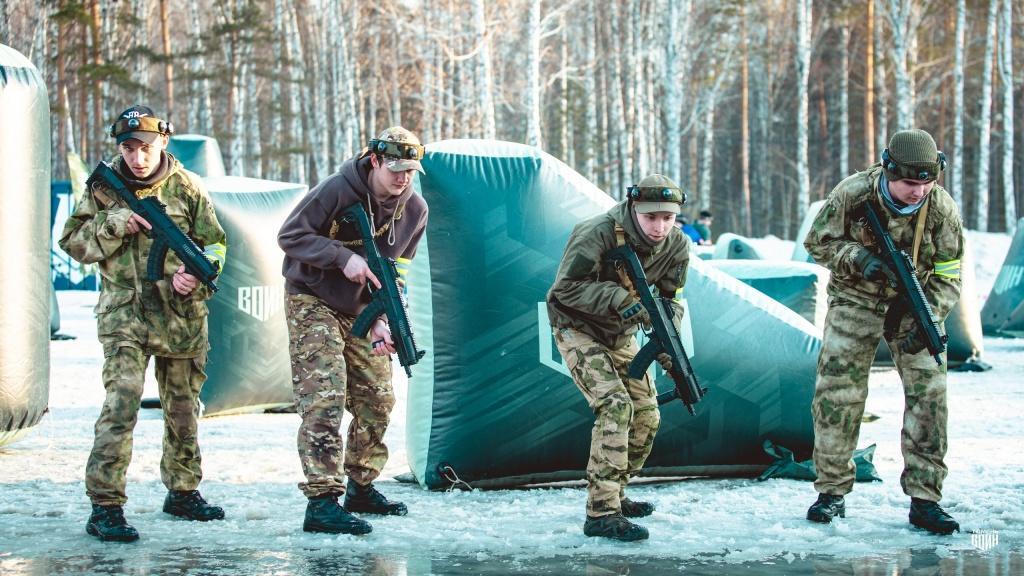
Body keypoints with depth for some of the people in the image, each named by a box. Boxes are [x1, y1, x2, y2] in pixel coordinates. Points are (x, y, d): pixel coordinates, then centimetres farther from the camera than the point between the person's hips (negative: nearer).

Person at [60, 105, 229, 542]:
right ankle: (105, 506, -16)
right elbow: (73, 242, 3)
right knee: (121, 404, -16)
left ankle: (183, 491, 31)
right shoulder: (104, 188, 1)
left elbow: (214, 244, 5)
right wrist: (113, 224, -14)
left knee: (183, 409, 14)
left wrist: (196, 275, -15)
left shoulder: (187, 187, 1)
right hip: (124, 314, -2)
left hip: (182, 316, 2)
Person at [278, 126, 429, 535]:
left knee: (378, 398, 7)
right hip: (312, 303, -6)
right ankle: (322, 501, -19)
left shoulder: (414, 210, -4)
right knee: (324, 398, -16)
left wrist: (381, 318, -10)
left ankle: (361, 488, 23)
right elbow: (290, 235, -18)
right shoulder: (337, 190, -21)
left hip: (360, 311, 6)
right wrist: (343, 257, -27)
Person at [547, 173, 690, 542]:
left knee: (646, 415, 6)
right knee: (615, 405, -23)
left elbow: (670, 299, -4)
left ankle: (614, 494, 26)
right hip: (577, 328, -7)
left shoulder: (676, 246, -10)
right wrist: (620, 299, -35)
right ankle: (602, 514, -23)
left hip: (620, 334, 7)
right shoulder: (598, 235, -28)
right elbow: (567, 287, -26)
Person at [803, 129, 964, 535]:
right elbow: (818, 241, -7)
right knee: (836, 390, -7)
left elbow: (947, 278, -10)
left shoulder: (941, 209, -16)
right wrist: (857, 258, -25)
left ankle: (924, 499, -2)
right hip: (855, 300, -1)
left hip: (914, 304, 1)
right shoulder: (853, 194, -19)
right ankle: (832, 491, 5)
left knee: (929, 392, -9)